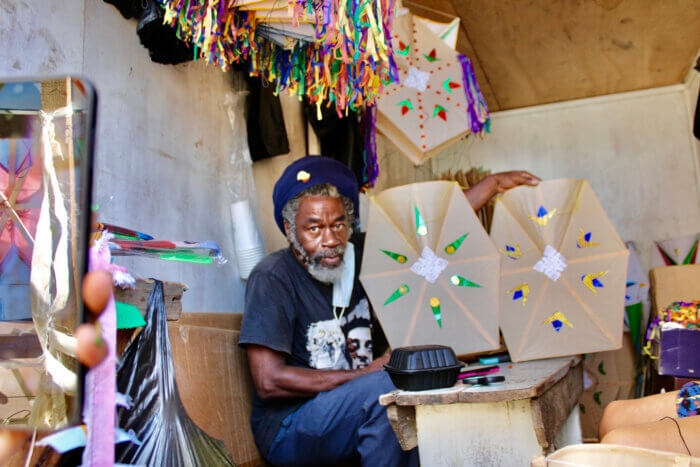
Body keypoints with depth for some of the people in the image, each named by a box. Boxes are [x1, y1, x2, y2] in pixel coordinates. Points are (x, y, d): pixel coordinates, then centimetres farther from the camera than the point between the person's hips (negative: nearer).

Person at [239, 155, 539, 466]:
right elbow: (269, 382, -19)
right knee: (385, 385, -30)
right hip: (289, 427, -6)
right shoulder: (272, 277, -13)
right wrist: (364, 375, -17)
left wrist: (495, 183, 9)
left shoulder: (358, 253, 2)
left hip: (361, 406, 6)